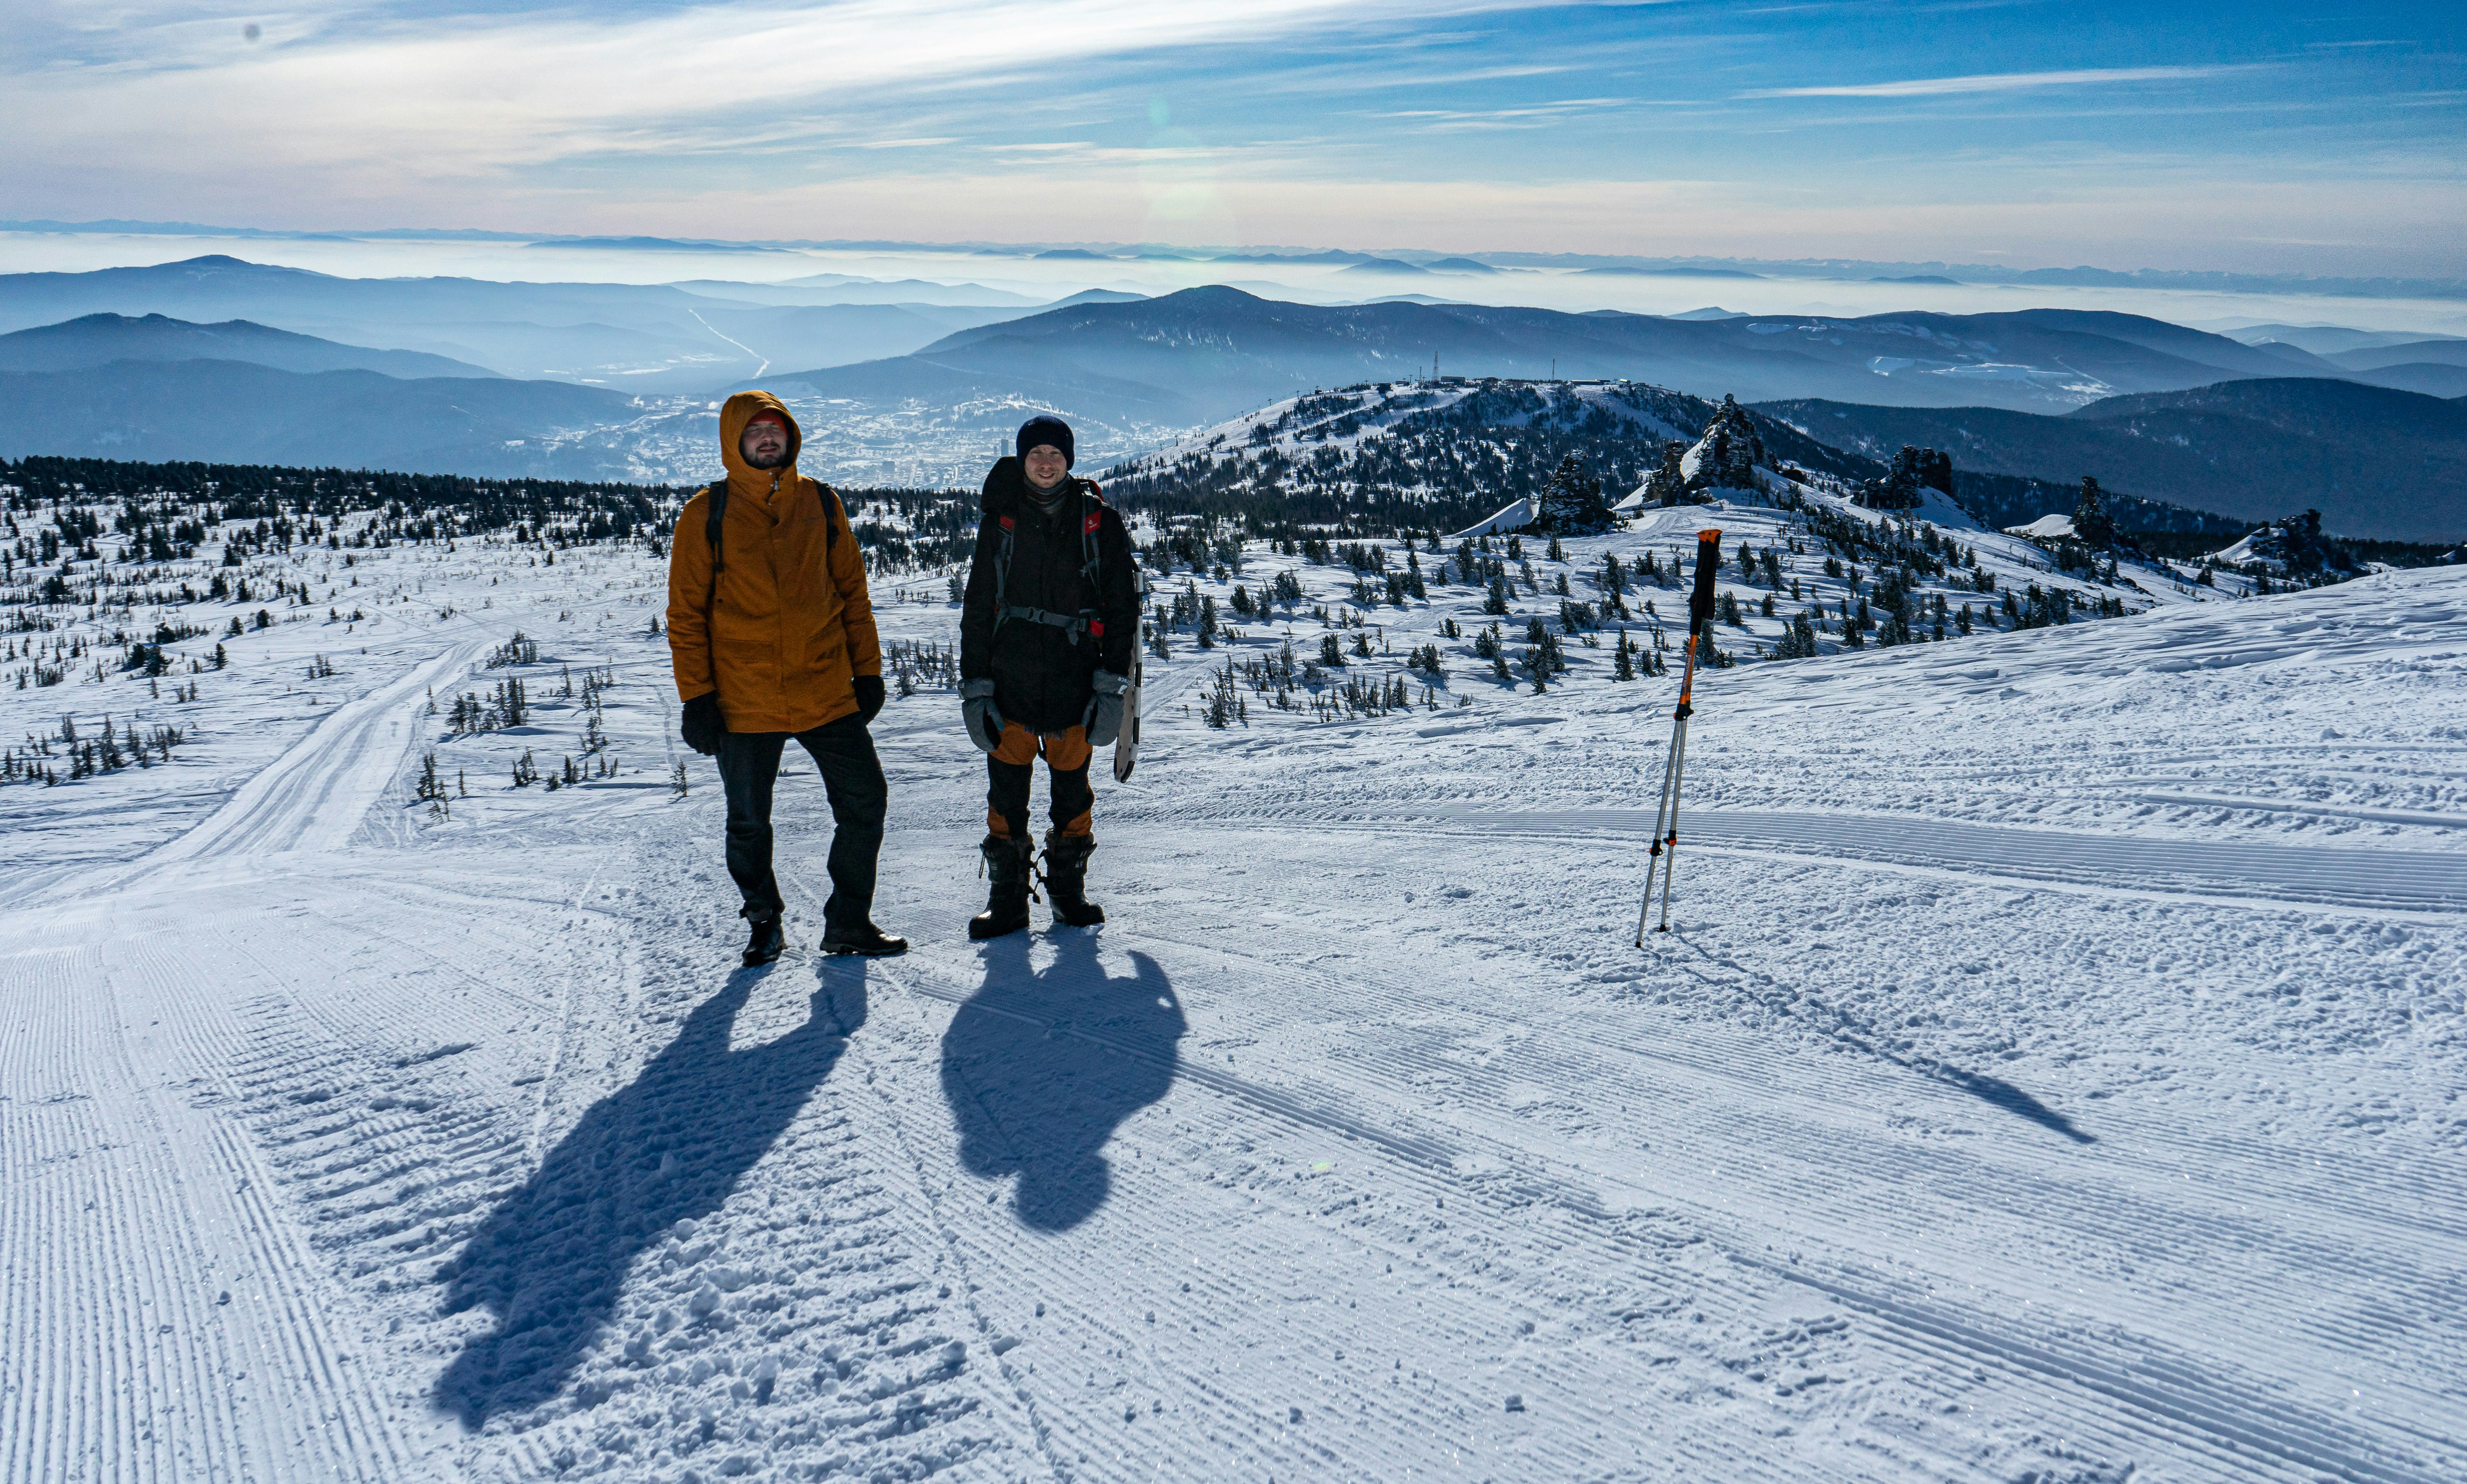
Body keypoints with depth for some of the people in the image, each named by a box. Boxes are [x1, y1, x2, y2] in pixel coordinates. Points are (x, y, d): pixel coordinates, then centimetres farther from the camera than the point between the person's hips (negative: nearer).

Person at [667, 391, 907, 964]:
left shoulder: (821, 503, 6)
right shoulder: (707, 514, -1)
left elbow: (852, 591, 11)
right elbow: (687, 612, 0)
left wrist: (867, 670, 7)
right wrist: (697, 696, -6)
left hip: (828, 691, 2)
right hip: (745, 700, -2)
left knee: (865, 800, 0)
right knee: (749, 821, 8)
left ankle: (848, 921, 16)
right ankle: (763, 924, 28)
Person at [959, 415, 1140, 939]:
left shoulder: (1099, 523, 3)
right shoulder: (1000, 521, 7)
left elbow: (1121, 607, 3)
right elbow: (977, 610, 10)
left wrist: (1111, 684, -4)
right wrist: (974, 688, 3)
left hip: (1074, 682, -1)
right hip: (1010, 681, 1)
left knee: (1072, 791, 6)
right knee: (1006, 795, 1)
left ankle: (1069, 888, 21)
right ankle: (1007, 897, 11)